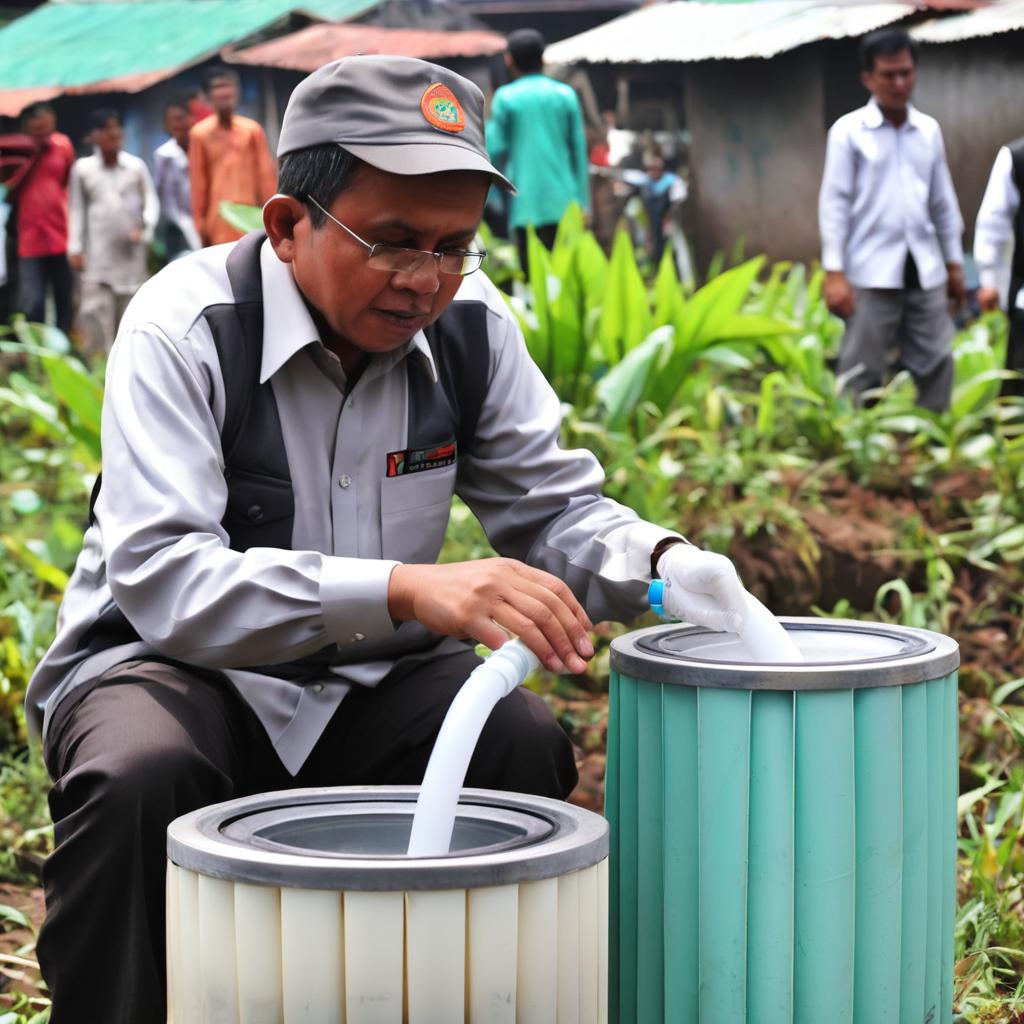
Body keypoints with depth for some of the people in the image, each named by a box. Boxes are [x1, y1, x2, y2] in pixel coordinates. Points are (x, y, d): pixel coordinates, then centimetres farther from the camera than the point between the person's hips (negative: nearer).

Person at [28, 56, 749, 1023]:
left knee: (526, 749, -23)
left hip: (367, 685, 4)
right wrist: (407, 590, -46)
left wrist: (660, 562, -21)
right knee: (136, 781, -35)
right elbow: (161, 579, -33)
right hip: (173, 659, -4)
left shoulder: (468, 324, -6)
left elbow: (553, 506, 4)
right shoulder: (185, 327, -21)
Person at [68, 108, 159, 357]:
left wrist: (144, 228, -9)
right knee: (96, 309, -12)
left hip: (131, 251, 1)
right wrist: (75, 248, 4)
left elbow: (151, 201, 8)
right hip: (98, 252, -1)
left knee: (129, 308, 5)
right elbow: (77, 210, 8)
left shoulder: (136, 166, 5)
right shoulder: (83, 169, 5)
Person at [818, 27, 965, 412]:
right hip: (872, 272, -4)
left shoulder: (929, 130, 10)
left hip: (925, 270, 4)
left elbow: (943, 200, 16)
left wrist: (954, 262, 15)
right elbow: (835, 202, -5)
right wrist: (834, 272, -11)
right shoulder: (848, 131, -3)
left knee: (937, 366, 4)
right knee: (861, 374, -2)